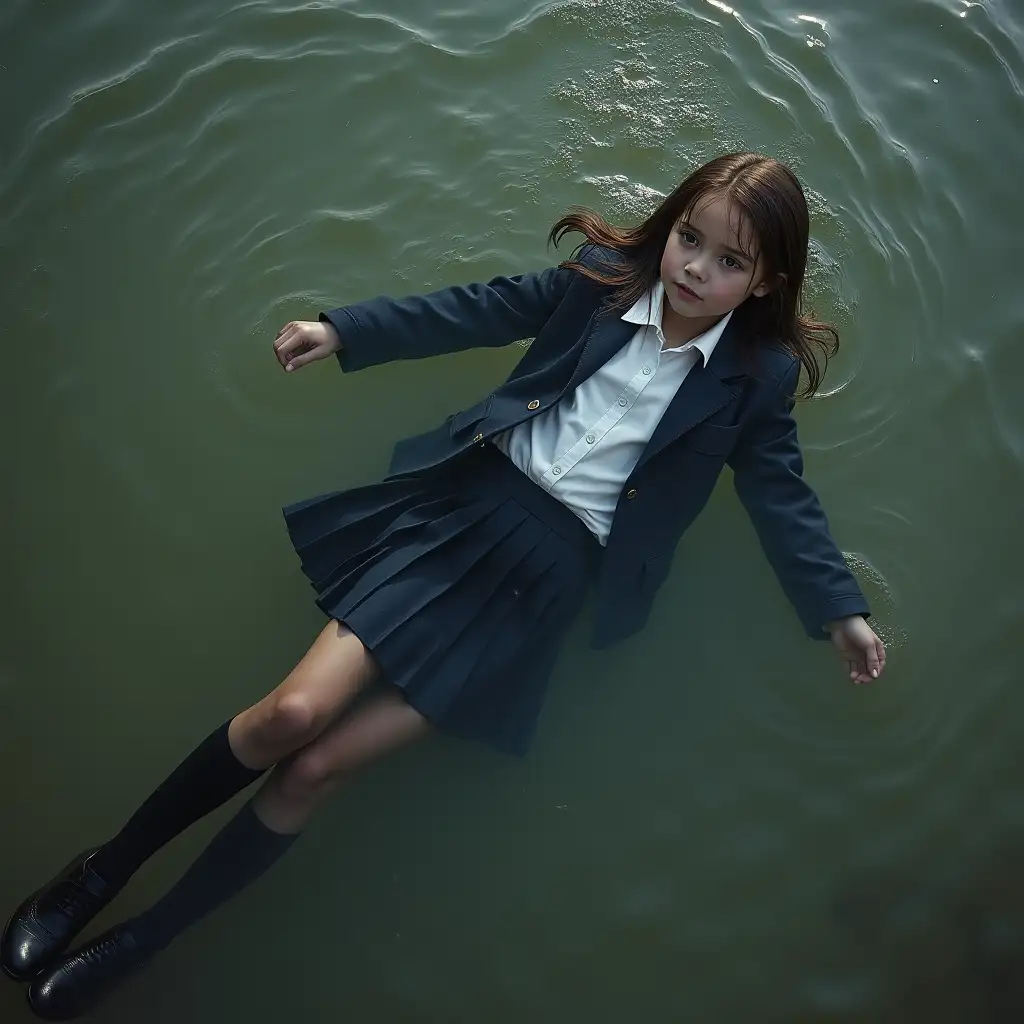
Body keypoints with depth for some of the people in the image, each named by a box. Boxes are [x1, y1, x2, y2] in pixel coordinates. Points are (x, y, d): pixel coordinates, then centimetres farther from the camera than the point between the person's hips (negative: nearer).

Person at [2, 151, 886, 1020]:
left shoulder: (758, 373, 2)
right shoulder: (607, 275, 5)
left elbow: (783, 496, 9)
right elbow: (474, 312, 11)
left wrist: (842, 610, 6)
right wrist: (342, 330, 10)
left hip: (553, 568, -1)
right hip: (472, 499, 2)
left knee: (318, 768, -7)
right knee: (294, 711, -13)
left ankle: (141, 940, 15)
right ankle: (108, 865, 13)